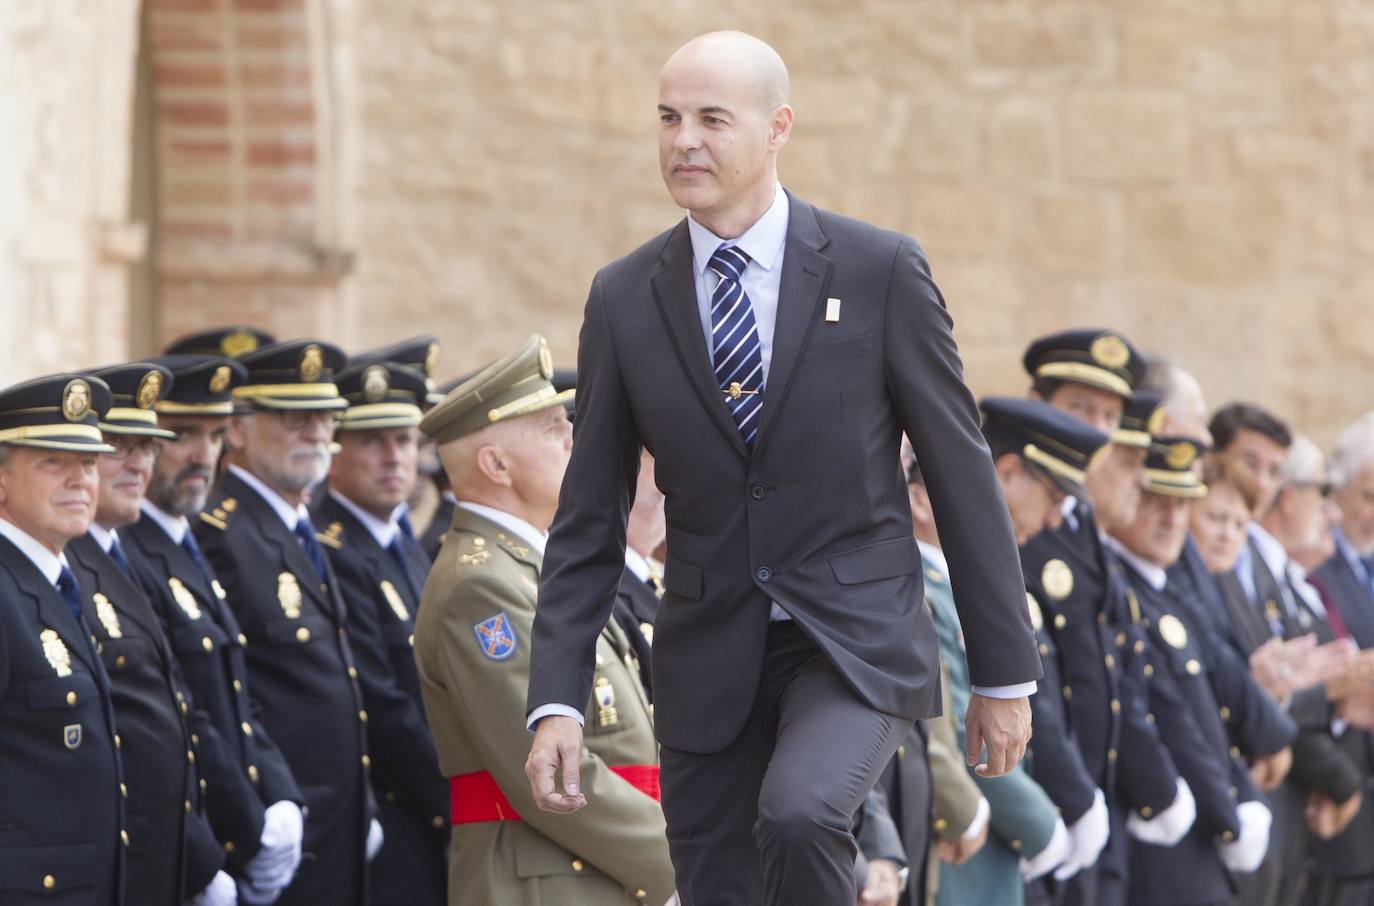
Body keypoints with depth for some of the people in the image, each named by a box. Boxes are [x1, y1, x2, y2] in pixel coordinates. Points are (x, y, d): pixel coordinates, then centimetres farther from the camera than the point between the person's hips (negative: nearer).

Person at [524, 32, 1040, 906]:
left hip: (858, 645, -3)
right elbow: (590, 520, 5)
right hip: (711, 661, 3)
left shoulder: (882, 272, -5)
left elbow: (962, 473, 0)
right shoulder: (624, 299, 2)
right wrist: (557, 702, -4)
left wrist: (1005, 671, 1)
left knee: (797, 818, -31)